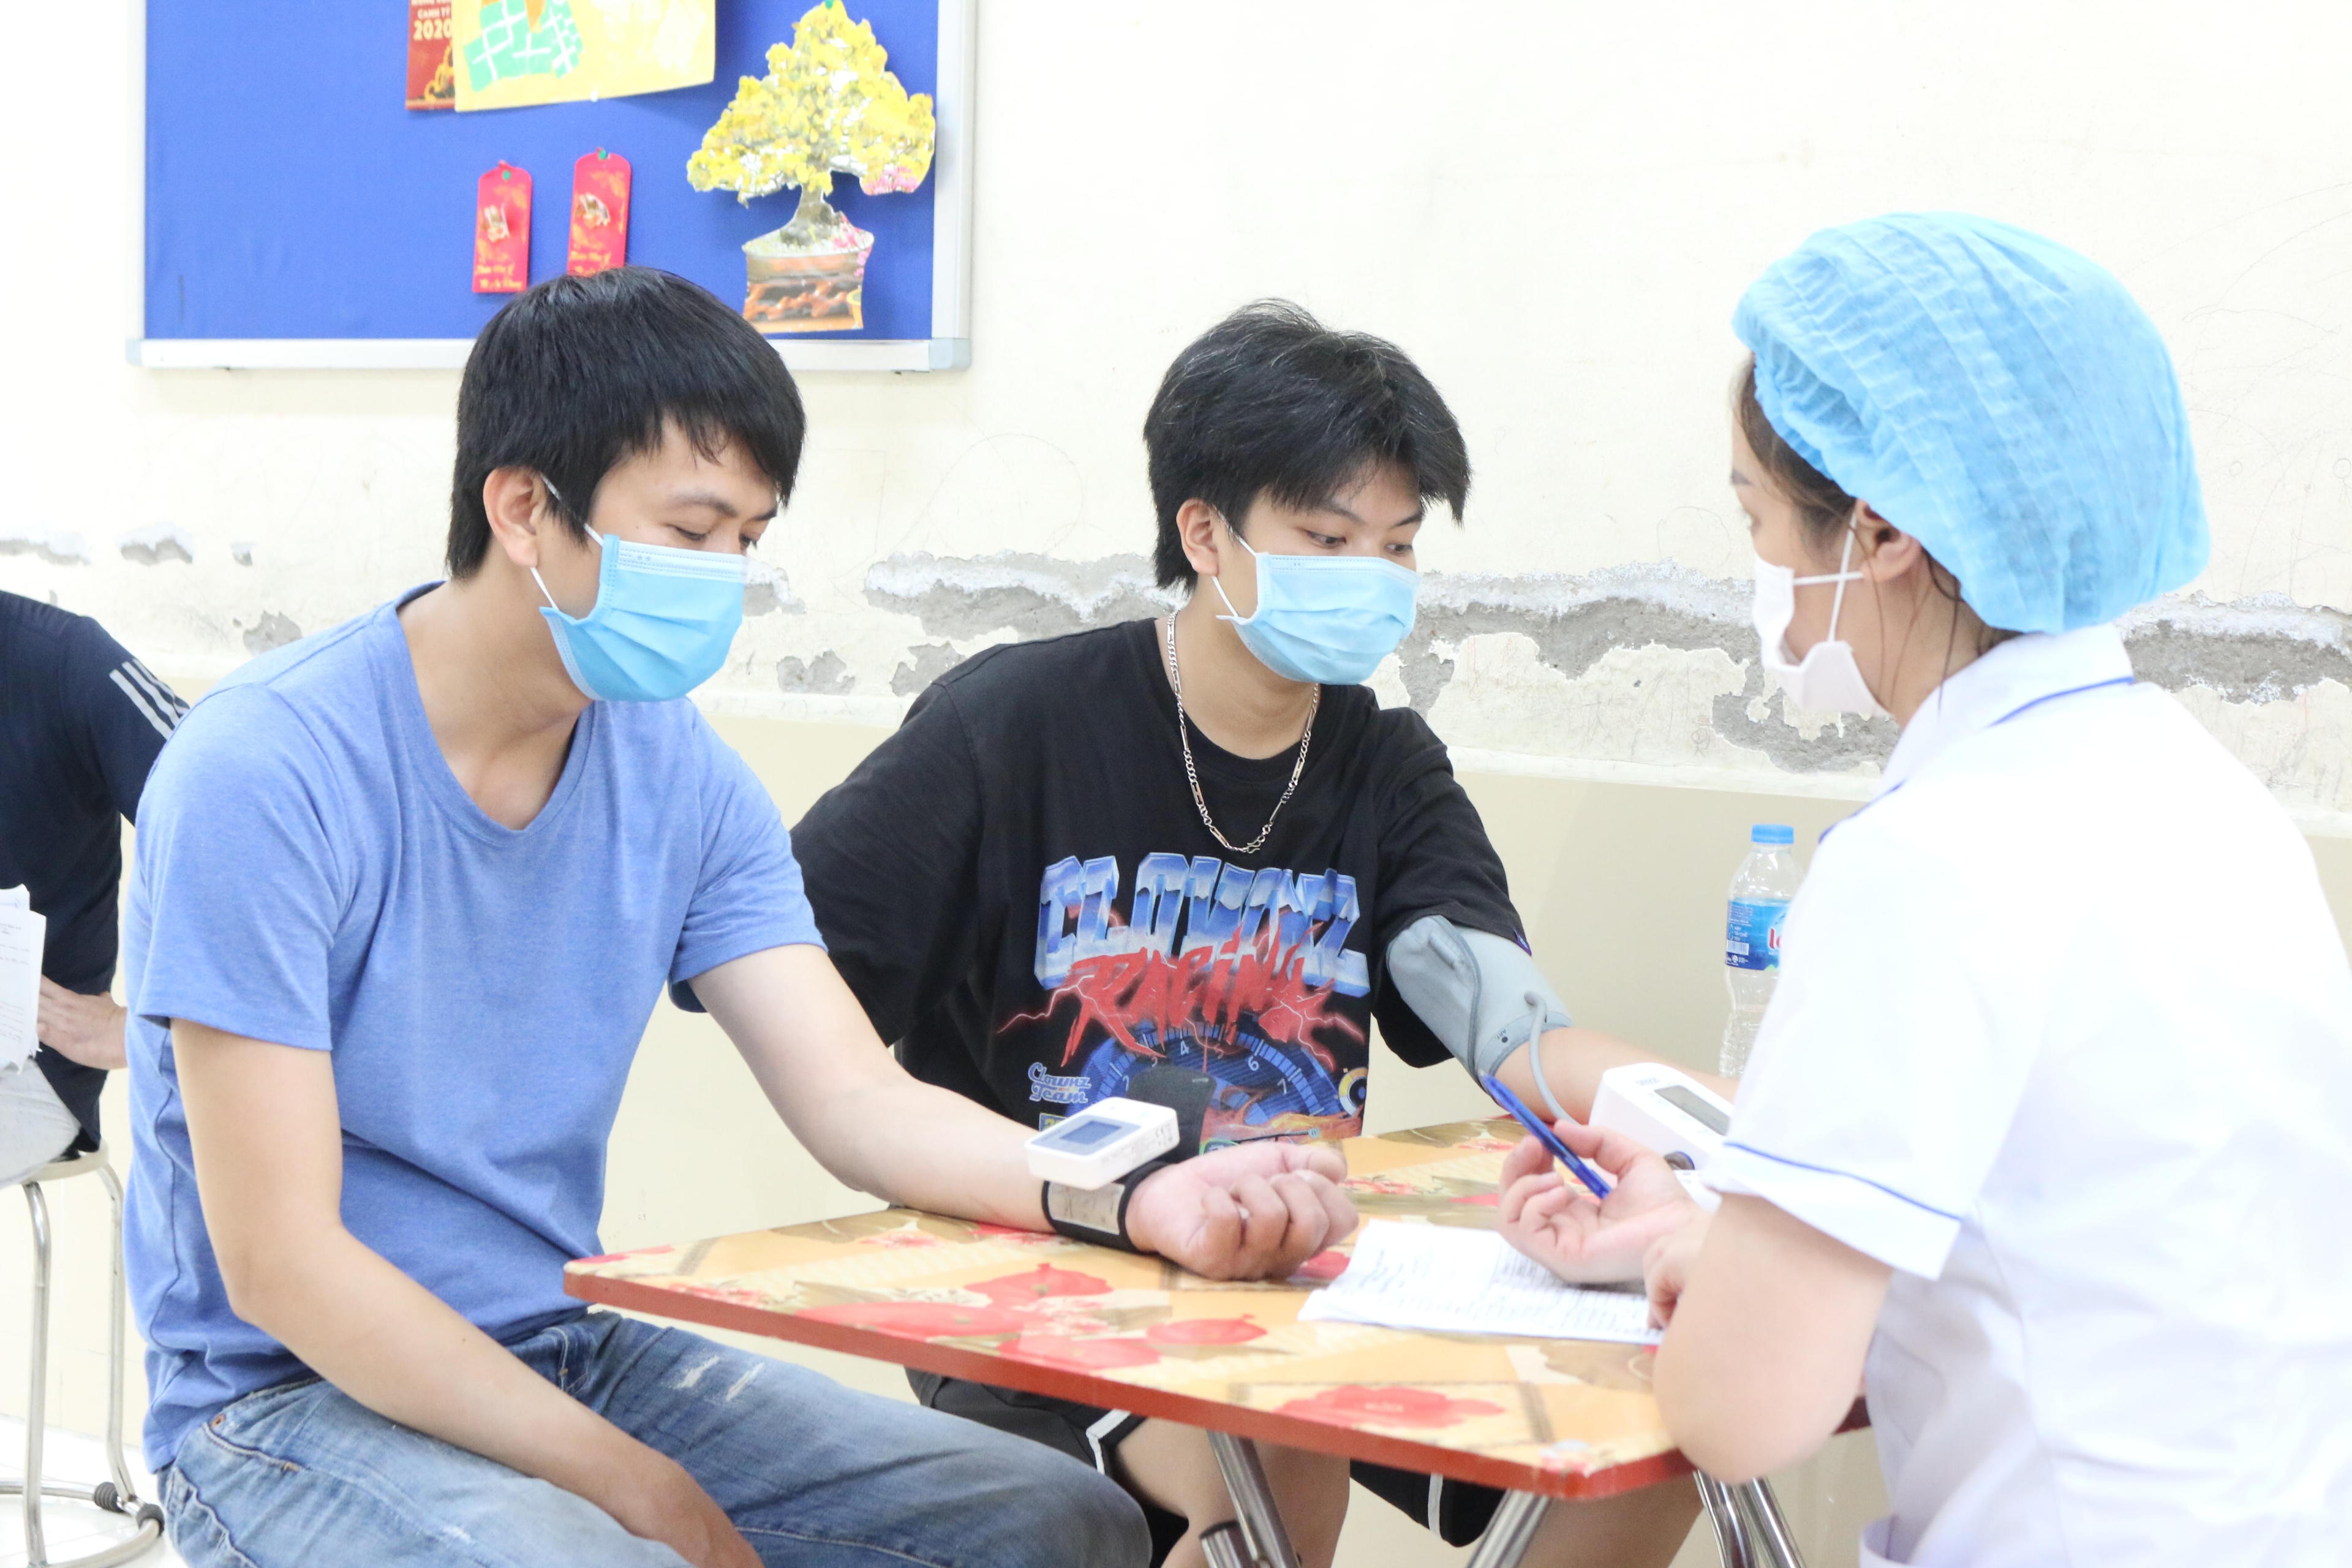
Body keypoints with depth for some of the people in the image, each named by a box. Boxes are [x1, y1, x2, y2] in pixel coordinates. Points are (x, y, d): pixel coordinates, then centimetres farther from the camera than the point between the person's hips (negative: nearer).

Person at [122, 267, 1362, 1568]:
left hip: (576, 1357, 6)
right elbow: (281, 1263, -20)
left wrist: (1137, 1198, -24)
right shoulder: (267, 776, -18)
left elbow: (861, 1101, -5)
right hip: (291, 1404, -6)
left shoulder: (676, 775, 1)